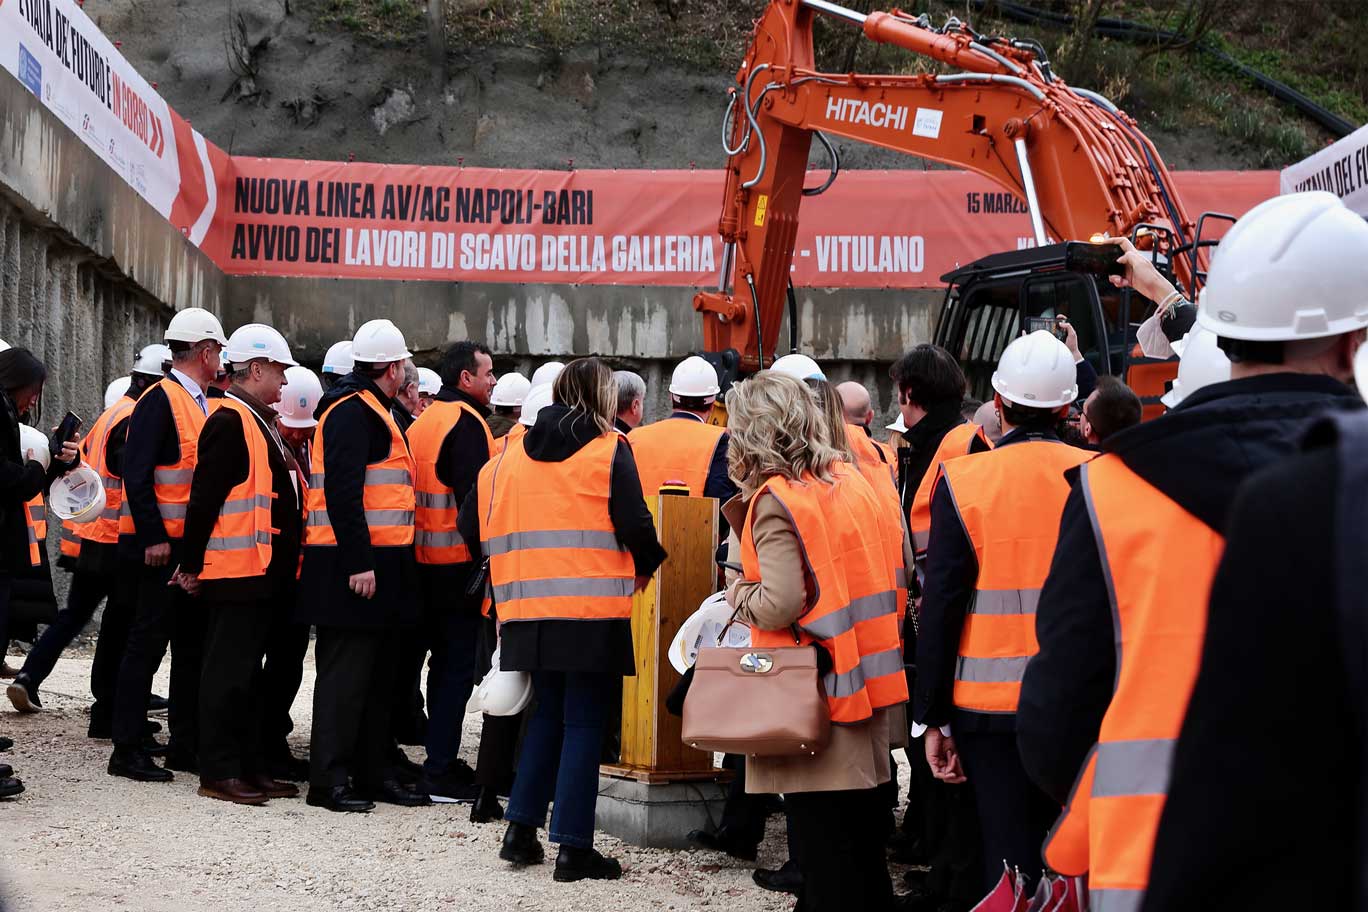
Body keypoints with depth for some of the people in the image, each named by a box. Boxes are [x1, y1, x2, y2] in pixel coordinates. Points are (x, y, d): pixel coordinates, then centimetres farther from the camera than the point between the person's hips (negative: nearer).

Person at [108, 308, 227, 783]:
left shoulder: (201, 404, 15)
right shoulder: (160, 400, -12)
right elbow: (136, 474, -19)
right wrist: (153, 538, -22)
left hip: (196, 546, 9)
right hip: (161, 546, -9)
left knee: (192, 645, 12)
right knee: (148, 644, -5)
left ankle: (185, 744, 19)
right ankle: (128, 750, 0)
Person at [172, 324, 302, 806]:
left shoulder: (261, 422, 18)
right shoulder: (230, 422, -14)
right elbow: (203, 497, -17)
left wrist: (283, 568, 20)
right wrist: (192, 565, -16)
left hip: (263, 572, 10)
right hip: (236, 572, -10)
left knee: (248, 672, 14)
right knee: (229, 672, -5)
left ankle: (250, 766, 20)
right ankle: (218, 771, -1)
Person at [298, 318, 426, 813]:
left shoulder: (370, 411, 19)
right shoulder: (352, 412, -14)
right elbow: (342, 491, -22)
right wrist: (359, 562, -25)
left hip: (377, 564, 10)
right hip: (356, 563, -10)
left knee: (377, 673, 14)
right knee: (346, 672, -7)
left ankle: (373, 772, 21)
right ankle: (328, 779, -3)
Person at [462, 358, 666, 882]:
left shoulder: (513, 454, 10)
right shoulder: (610, 451, -5)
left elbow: (473, 523, 8)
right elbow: (634, 525, -13)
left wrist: (510, 570, 21)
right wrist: (647, 566, 6)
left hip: (530, 607, 5)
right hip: (594, 608, -5)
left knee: (548, 714, 18)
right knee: (584, 723, 1)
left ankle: (521, 830, 17)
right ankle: (573, 849, 1)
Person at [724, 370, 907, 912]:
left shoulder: (774, 500, -14)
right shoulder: (851, 480, 7)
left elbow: (780, 605, -22)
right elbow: (901, 564, 13)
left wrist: (737, 594, -3)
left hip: (816, 693, -7)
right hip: (872, 679, 7)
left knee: (821, 835, 0)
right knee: (861, 823, 16)